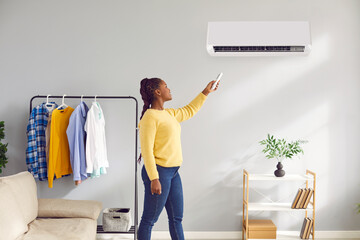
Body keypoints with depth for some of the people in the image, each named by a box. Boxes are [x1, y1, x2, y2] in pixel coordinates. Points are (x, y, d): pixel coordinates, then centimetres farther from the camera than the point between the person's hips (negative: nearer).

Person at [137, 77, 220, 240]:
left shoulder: (168, 114, 12)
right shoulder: (150, 116, -14)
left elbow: (189, 111, 31)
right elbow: (146, 150, -19)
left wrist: (206, 92, 31)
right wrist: (154, 179, -24)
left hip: (173, 172, 9)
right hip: (159, 172, -9)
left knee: (176, 218, 16)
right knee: (149, 220, 2)